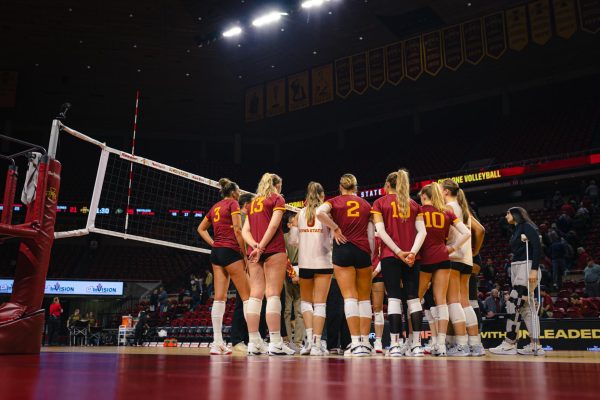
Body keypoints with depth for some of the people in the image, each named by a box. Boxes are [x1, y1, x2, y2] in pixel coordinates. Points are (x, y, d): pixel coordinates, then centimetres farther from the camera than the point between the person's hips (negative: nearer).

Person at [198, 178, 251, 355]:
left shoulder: (215, 207, 18)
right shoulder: (233, 203, -3)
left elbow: (201, 229, 24)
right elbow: (237, 230, -12)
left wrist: (214, 245, 15)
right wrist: (245, 254, -8)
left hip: (216, 252, 8)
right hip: (230, 251, -7)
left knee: (219, 298, 3)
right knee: (247, 296, -4)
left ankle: (217, 343, 0)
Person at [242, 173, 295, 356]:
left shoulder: (253, 203, 21)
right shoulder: (277, 199, 4)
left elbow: (245, 231, 10)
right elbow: (273, 225, -11)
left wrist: (255, 246, -5)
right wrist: (261, 247, -14)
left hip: (253, 251, 6)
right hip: (274, 250, -6)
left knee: (255, 295, 3)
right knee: (273, 294, -7)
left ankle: (254, 343, 1)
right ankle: (275, 343, -9)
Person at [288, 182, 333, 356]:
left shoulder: (300, 213, 5)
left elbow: (292, 241, 3)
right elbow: (332, 240, -9)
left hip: (305, 263, 2)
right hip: (323, 262, -2)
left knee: (305, 300, 17)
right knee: (320, 303, 3)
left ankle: (309, 338, 3)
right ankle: (316, 344, -2)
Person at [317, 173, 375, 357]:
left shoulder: (335, 201, 7)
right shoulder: (366, 204, 14)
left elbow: (319, 212, -15)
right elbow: (371, 235, 9)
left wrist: (335, 228, -5)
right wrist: (372, 255, 15)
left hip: (342, 250, -2)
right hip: (363, 251, 2)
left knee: (350, 297, -5)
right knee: (364, 298, 9)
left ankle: (356, 343, -10)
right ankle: (365, 342, 9)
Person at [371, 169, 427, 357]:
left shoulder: (380, 202, 6)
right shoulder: (414, 204, 15)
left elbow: (381, 231, -7)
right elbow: (422, 231, 0)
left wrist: (398, 252, -11)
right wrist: (412, 252, -10)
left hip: (390, 256, -3)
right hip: (412, 257, 3)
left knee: (394, 298, -3)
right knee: (413, 297, 4)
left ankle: (395, 345, -6)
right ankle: (416, 344, 2)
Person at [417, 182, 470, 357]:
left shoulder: (419, 211, 2)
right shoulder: (447, 213, 10)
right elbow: (467, 233, 3)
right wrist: (452, 248, 7)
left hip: (424, 259, -2)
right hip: (442, 259, 2)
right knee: (441, 301, 1)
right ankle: (440, 344, -3)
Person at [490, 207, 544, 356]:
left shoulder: (527, 226, -5)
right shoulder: (516, 230, 21)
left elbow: (537, 247, -15)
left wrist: (534, 270, -23)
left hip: (527, 268, -9)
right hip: (516, 268, 9)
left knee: (514, 305, -13)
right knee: (526, 306, 5)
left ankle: (509, 344, -12)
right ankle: (535, 345, 5)